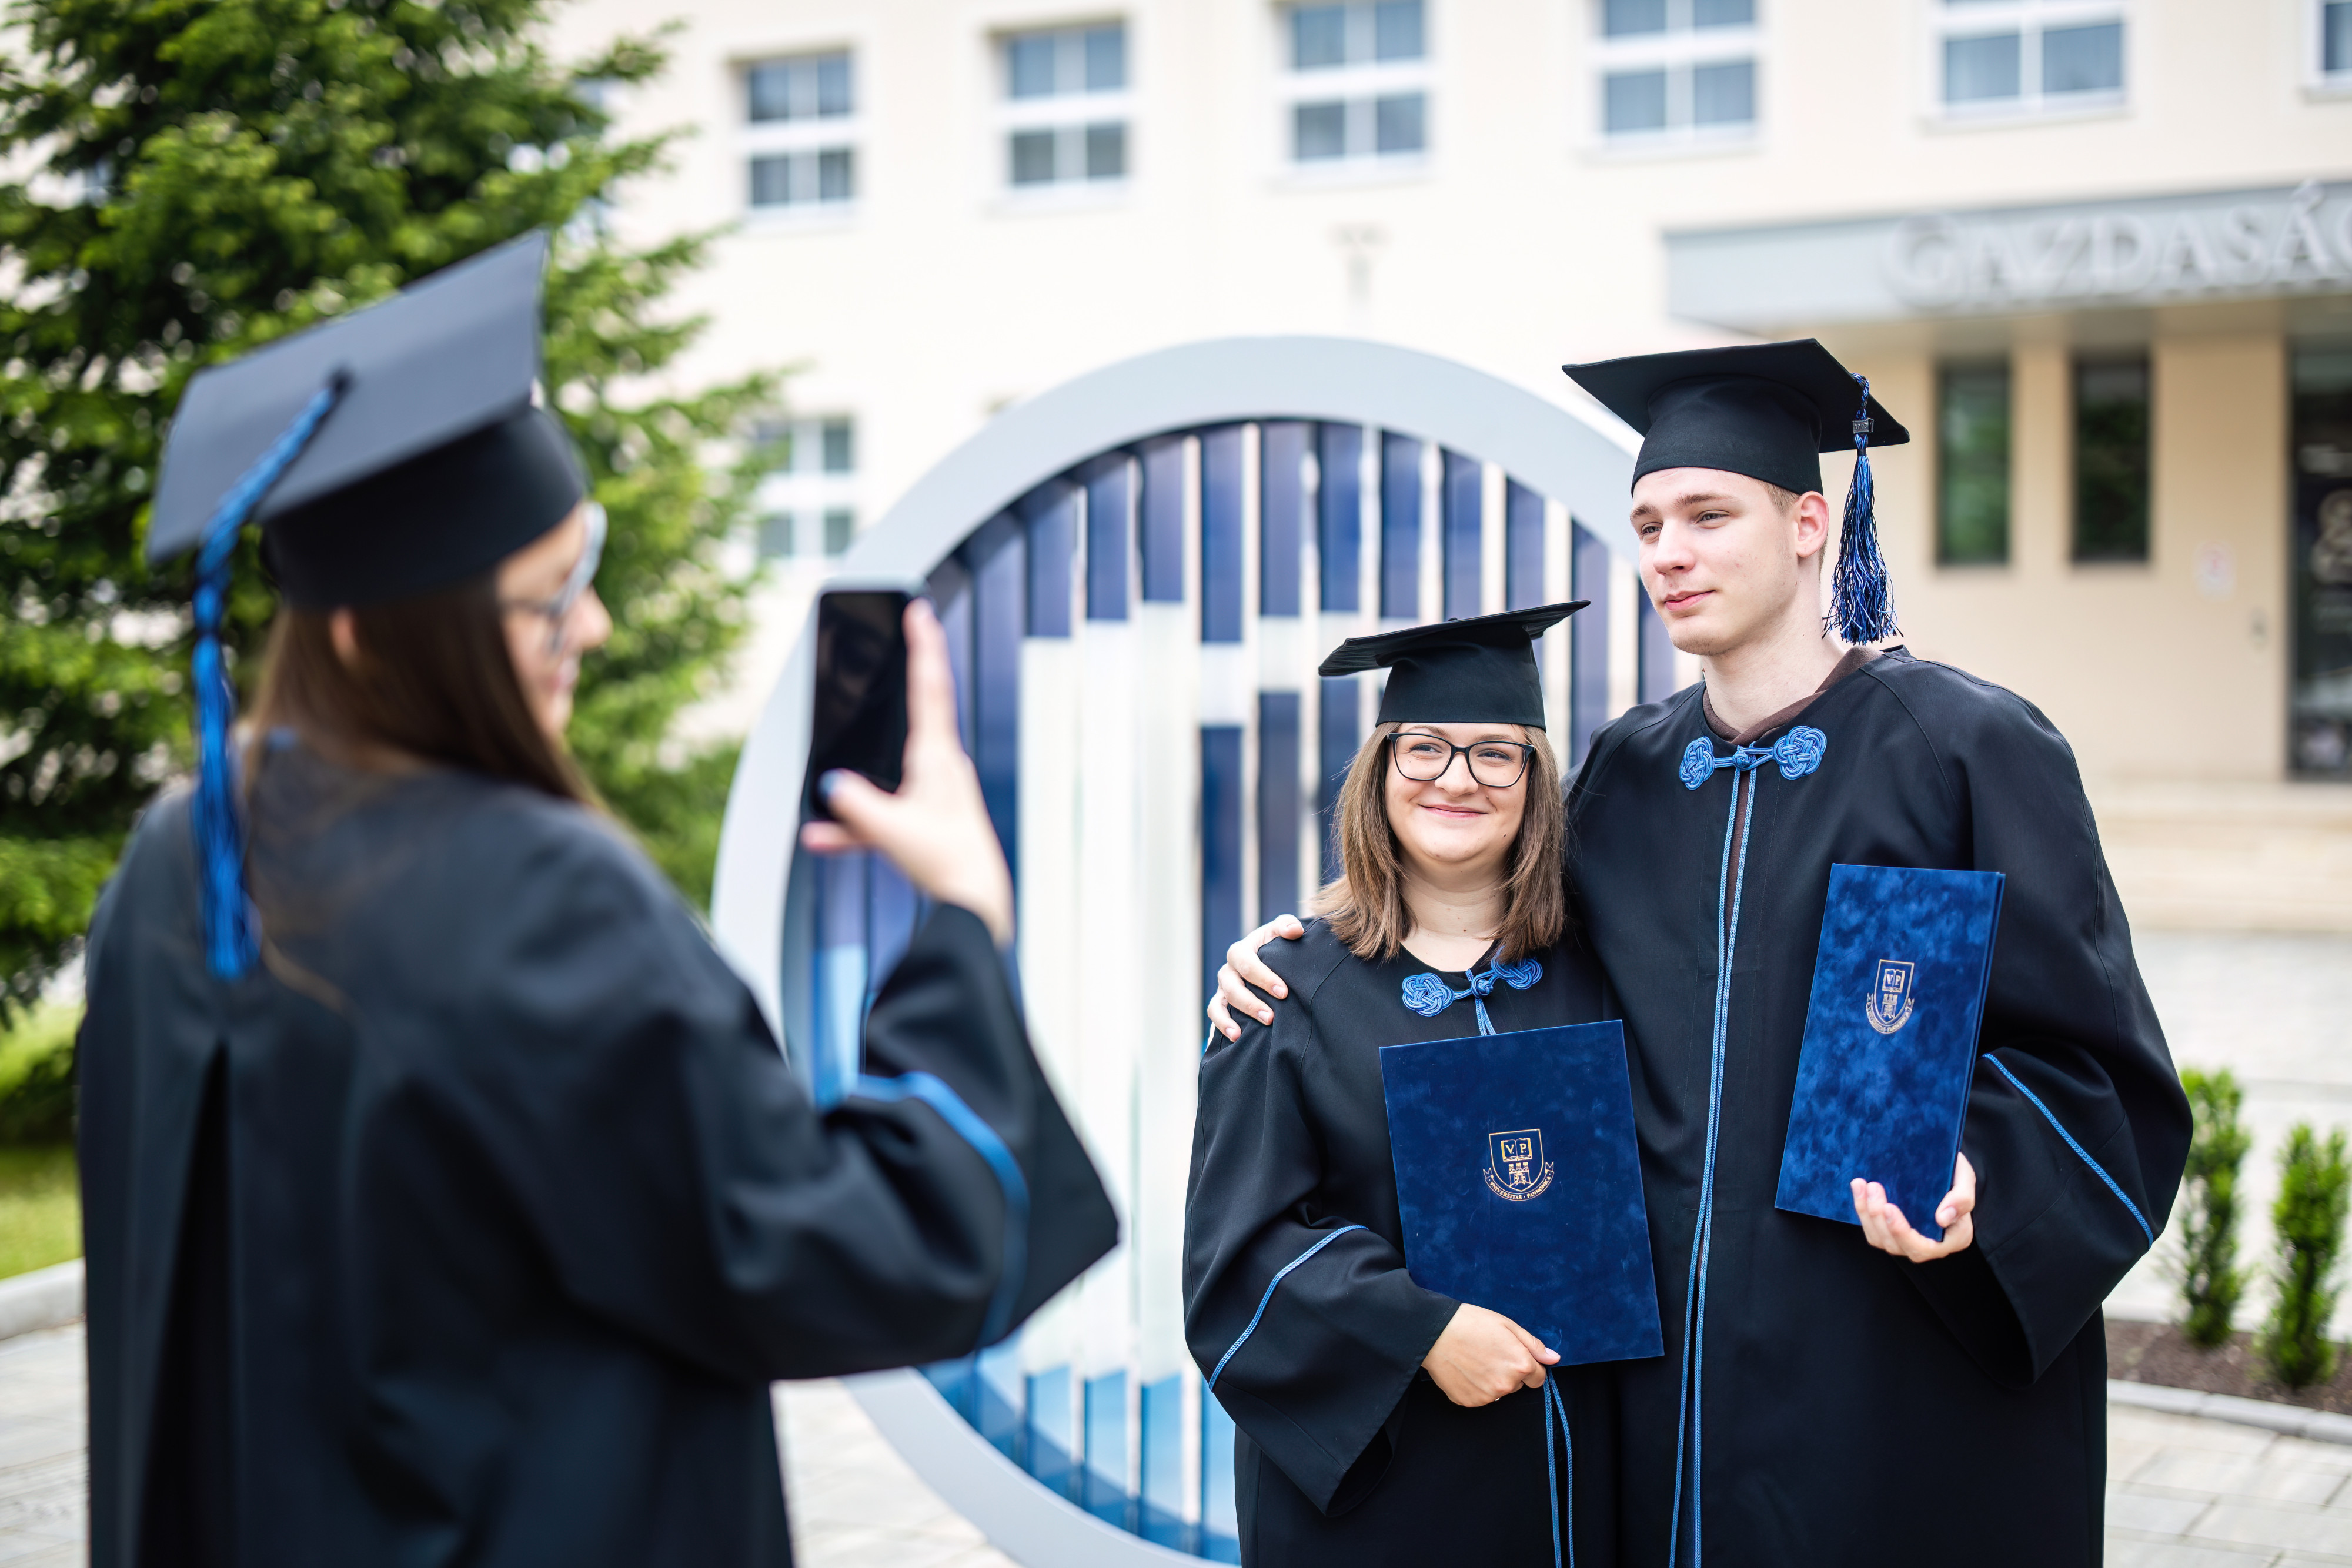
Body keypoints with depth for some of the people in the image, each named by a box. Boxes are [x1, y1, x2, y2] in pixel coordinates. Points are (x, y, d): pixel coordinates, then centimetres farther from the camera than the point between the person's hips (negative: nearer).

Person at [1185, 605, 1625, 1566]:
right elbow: (1239, 1239, -10)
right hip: (1361, 1460, -2)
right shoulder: (1299, 987, -5)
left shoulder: (1590, 972, 2)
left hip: (1562, 1449, 2)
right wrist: (1420, 1332, -20)